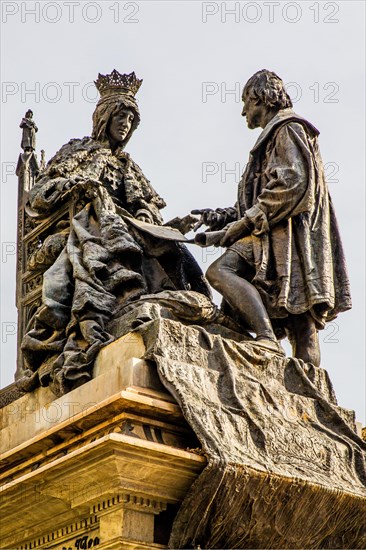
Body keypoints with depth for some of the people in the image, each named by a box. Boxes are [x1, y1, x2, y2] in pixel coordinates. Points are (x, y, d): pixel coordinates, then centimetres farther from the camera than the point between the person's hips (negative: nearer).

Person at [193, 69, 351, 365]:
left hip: (287, 231, -10)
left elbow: (294, 185, -13)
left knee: (220, 271, -28)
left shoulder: (288, 128, 3)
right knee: (301, 324, 0)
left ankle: (268, 340, -41)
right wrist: (222, 217, 18)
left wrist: (245, 222, -13)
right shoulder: (274, 136, 33)